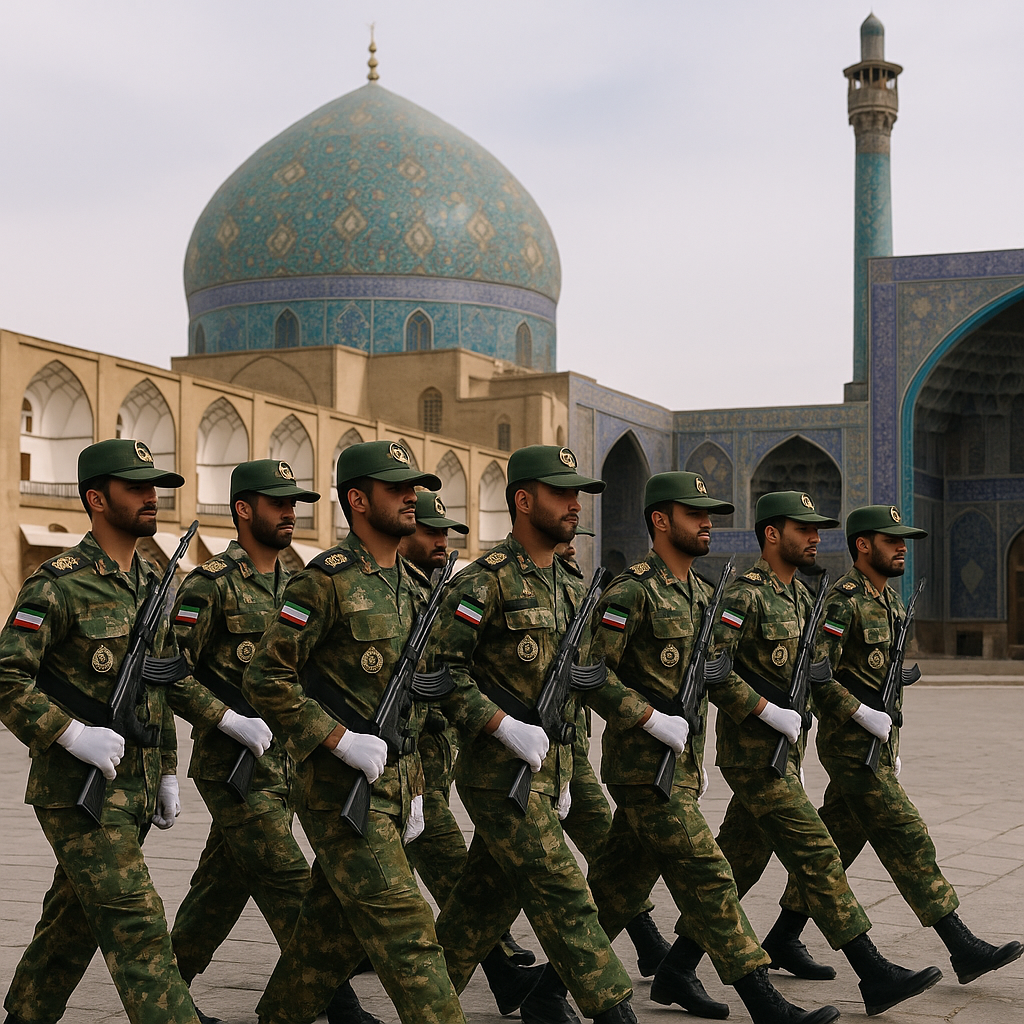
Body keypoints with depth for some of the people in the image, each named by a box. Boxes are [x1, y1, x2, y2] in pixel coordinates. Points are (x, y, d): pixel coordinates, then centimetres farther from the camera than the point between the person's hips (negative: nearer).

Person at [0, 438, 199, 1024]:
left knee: (75, 920, 17)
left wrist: (168, 773, 18)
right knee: (137, 929, -9)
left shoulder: (151, 586, 13)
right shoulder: (58, 585, -12)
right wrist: (72, 735, -24)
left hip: (135, 792, 8)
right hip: (79, 792, -8)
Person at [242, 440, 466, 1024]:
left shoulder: (411, 588, 14)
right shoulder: (326, 582, -12)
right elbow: (266, 678, -16)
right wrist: (341, 740, -19)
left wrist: (415, 789, 18)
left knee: (336, 923, 15)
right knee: (402, 926, -10)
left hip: (393, 780, 8)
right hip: (340, 786, -8)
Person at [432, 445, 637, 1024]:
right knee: (563, 895, -9)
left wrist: (564, 772, 20)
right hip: (500, 774, -8)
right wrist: (505, 726, -23)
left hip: (545, 770, 8)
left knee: (488, 898, 13)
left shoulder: (572, 585, 15)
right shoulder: (486, 581, -12)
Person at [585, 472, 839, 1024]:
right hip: (643, 765, -9)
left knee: (623, 876, 15)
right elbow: (591, 670, -19)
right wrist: (652, 719, -22)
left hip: (682, 760, 9)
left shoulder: (700, 592, 15)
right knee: (705, 874, -8)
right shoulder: (632, 591, -14)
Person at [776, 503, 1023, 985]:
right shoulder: (842, 601, -14)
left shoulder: (891, 602, 16)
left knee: (837, 839, 12)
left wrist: (893, 746, 22)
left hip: (877, 742, 9)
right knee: (906, 839, -8)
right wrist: (866, 717, -21)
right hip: (851, 745, -9)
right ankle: (963, 949, -6)